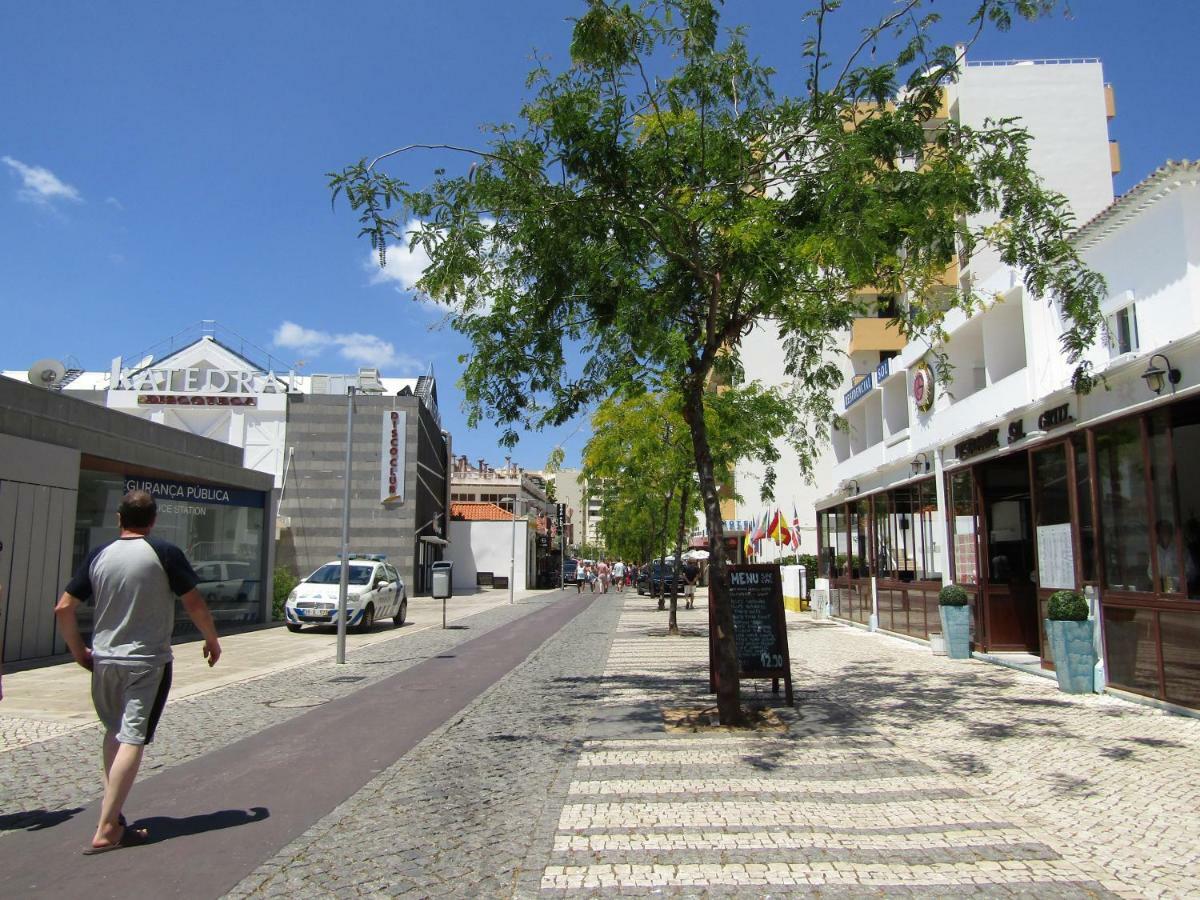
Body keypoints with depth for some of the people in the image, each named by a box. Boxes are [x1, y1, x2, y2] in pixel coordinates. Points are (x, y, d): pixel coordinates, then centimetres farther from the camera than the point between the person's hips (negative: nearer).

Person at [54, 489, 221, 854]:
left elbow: (63, 608, 3)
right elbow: (194, 604, -9)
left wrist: (79, 650, 16)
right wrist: (212, 640, 5)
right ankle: (106, 829, -3)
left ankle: (111, 810, 22)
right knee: (132, 739, -2)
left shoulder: (98, 556, 2)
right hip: (148, 662, -4)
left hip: (104, 660, 5)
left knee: (114, 731, 22)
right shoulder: (165, 554, -10)